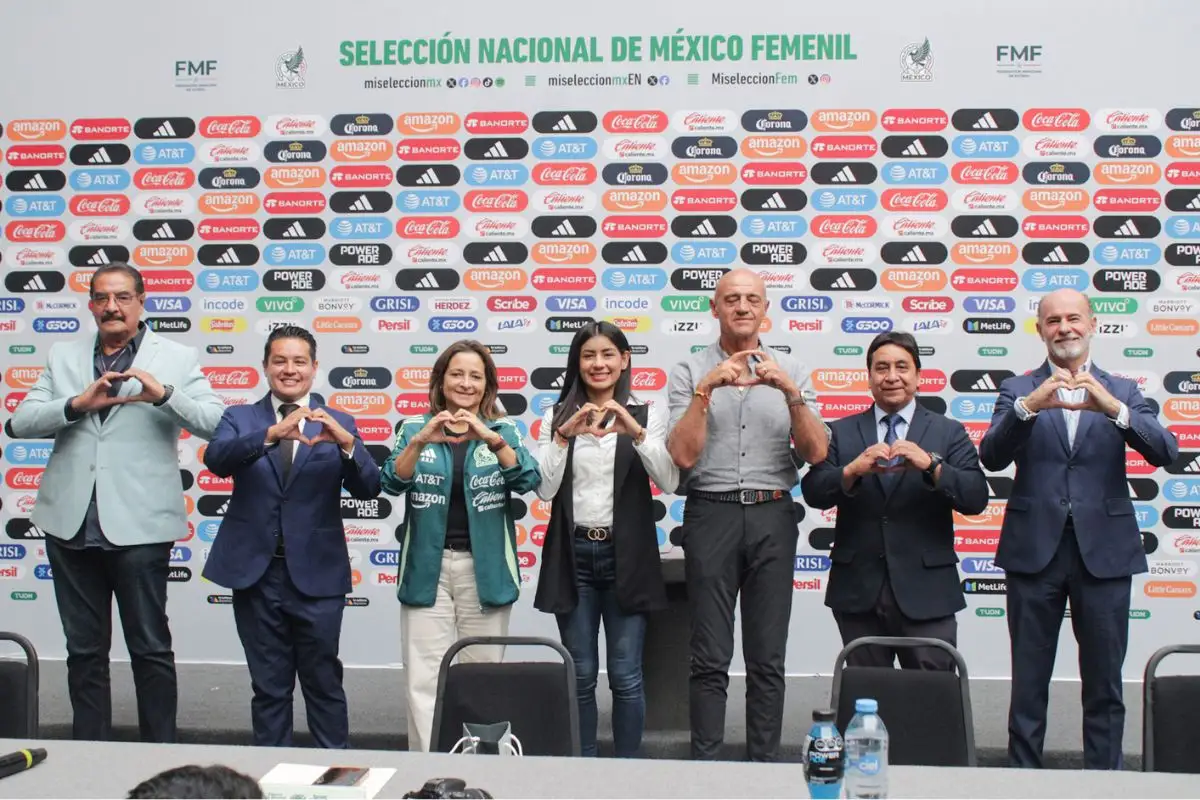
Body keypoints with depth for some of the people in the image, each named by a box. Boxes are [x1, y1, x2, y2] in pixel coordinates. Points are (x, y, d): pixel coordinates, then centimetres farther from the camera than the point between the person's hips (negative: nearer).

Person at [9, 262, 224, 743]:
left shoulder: (176, 359, 2)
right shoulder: (64, 357, 12)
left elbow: (216, 423, -8)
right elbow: (22, 422, 3)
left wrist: (163, 394, -23)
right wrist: (79, 403, -14)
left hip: (138, 524, -4)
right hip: (70, 524, 4)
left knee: (150, 648, 4)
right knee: (84, 650, 13)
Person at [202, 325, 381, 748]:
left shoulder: (338, 424, 3)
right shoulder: (239, 418, 5)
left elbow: (368, 488, -9)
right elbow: (216, 458, -16)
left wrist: (346, 443, -29)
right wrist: (271, 434, -33)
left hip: (316, 574, -1)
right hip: (256, 572, 1)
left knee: (324, 681, 7)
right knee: (269, 686, 11)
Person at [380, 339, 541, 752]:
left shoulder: (504, 430, 5)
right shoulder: (415, 428, 5)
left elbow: (528, 480, -12)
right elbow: (393, 483, -9)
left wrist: (489, 438, -27)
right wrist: (421, 441, -26)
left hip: (485, 569, 0)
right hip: (428, 568, 0)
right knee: (426, 680, -4)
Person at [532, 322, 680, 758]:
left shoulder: (649, 414, 3)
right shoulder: (557, 416, 7)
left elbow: (669, 482, -9)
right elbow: (544, 489, -2)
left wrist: (636, 432, -22)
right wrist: (564, 435, -15)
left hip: (626, 556, -1)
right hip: (573, 556, 1)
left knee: (625, 676, 2)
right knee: (580, 675, 8)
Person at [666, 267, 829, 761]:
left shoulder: (789, 370, 9)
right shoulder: (690, 373, 4)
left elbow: (816, 452, -1)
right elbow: (683, 455, -7)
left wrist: (791, 392, -14)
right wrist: (706, 390, -16)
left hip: (772, 516, 2)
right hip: (711, 515, -2)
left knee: (768, 660, 7)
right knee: (710, 659, 1)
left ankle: (765, 765, 16)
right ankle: (705, 766, 9)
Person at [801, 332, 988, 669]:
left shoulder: (949, 432, 6)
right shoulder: (842, 432, 9)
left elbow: (976, 498, -6)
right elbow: (813, 492, -3)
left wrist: (931, 465, -22)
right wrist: (852, 471, -21)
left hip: (926, 592, -1)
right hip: (858, 591, 1)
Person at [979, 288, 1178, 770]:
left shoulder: (1122, 392, 7)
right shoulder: (1018, 390, 5)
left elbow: (1165, 452, -9)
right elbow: (991, 456, -11)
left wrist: (1112, 408, -27)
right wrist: (1030, 405, -29)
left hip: (1103, 551, 1)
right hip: (1034, 549, 0)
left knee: (1105, 686, 8)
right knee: (1028, 686, 8)